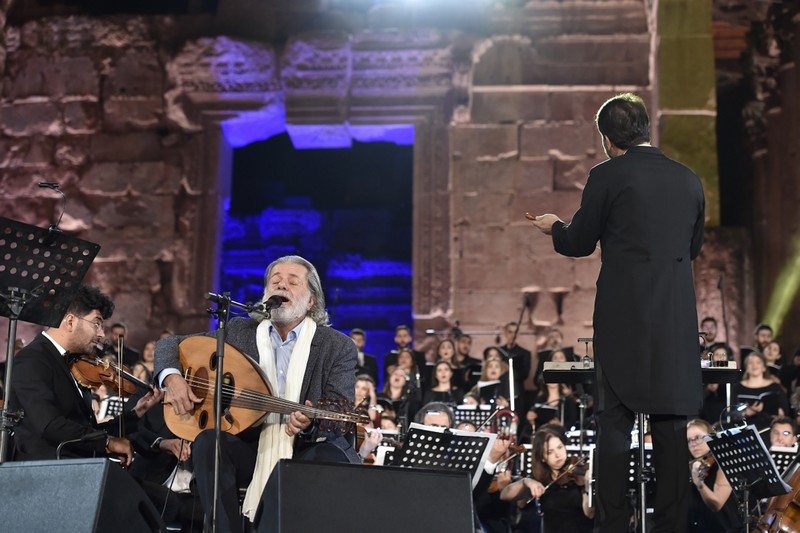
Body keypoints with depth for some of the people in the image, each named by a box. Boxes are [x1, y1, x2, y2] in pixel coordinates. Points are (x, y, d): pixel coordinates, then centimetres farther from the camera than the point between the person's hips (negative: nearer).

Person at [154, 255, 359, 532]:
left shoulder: (338, 346, 0)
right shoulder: (239, 332, 8)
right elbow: (170, 344, 14)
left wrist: (310, 425, -31)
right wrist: (172, 376, -9)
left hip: (309, 448, -2)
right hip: (254, 445, 2)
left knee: (332, 459, -35)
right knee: (208, 442, -27)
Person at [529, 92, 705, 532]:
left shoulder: (607, 176, -7)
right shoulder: (689, 180, 7)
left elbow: (580, 244, 1)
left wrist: (553, 227, 21)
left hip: (623, 316, -4)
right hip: (676, 319, 4)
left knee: (614, 420, 4)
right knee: (671, 421, 9)